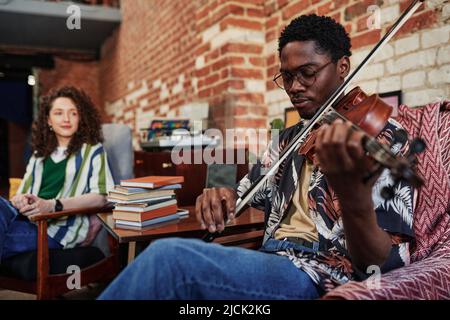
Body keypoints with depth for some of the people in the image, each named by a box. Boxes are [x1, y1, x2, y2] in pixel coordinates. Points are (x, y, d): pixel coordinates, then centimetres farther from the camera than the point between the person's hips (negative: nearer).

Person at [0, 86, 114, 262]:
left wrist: (52, 205, -17)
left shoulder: (92, 150, 10)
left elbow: (100, 196, -4)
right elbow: (24, 190, 21)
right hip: (28, 217, 4)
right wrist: (19, 199, -6)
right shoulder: (40, 153, 27)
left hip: (60, 226, -4)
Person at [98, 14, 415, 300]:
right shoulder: (288, 139, 15)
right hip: (270, 265, 7)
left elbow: (381, 264, -15)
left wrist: (353, 191, -37)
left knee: (169, 258, -26)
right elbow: (247, 192, 24)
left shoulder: (383, 137, -6)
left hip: (316, 279, -6)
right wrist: (224, 196, -2)